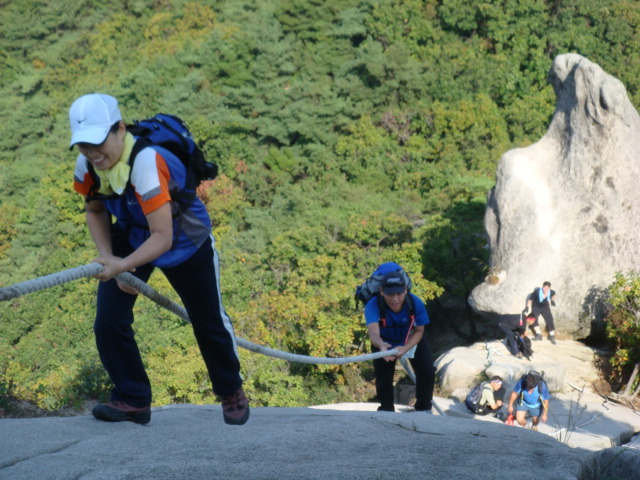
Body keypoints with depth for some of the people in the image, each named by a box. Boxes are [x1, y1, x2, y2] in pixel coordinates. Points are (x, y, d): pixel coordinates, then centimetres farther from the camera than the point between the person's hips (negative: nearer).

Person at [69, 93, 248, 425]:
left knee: (209, 322, 10)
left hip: (186, 241, -5)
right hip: (130, 235, 5)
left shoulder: (145, 162, -40)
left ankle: (231, 391, 36)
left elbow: (163, 238, -40)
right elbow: (95, 211, 0)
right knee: (108, 321, -11)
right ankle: (133, 400, 7)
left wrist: (123, 264, -52)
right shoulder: (87, 163, -19)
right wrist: (108, 258, -13)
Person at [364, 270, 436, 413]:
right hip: (384, 342, -1)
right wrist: (381, 345, -78)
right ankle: (386, 410, 15)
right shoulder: (373, 306, -40)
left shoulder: (415, 303, -34)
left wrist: (405, 348, -39)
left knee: (427, 371, -6)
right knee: (383, 375, -10)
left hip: (412, 340, 1)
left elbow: (419, 331, -21)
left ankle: (424, 408, 17)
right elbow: (373, 332, -55)